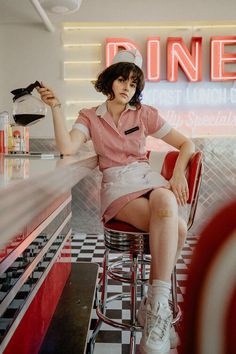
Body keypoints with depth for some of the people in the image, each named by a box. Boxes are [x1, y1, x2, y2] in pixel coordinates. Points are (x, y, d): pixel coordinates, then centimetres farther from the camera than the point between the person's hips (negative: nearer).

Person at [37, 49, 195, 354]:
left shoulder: (145, 114, 12)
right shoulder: (90, 117, 10)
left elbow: (186, 144, 12)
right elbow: (67, 148, -10)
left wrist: (178, 173, -6)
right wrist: (56, 106, -11)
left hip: (147, 178, 2)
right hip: (116, 187, -2)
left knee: (167, 204, -38)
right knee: (175, 228, -31)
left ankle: (154, 305, -28)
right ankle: (157, 306, -17)